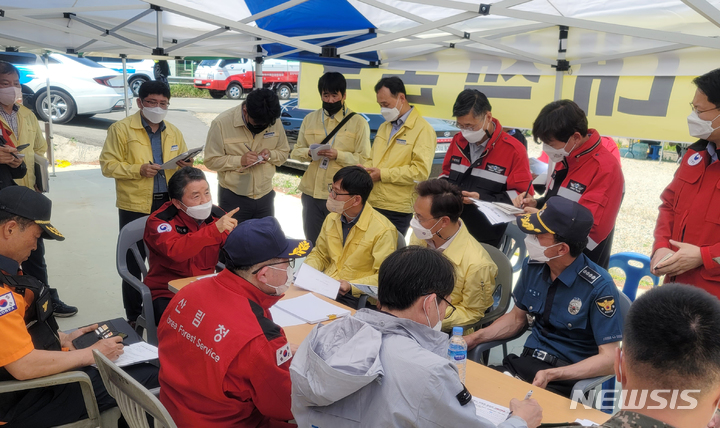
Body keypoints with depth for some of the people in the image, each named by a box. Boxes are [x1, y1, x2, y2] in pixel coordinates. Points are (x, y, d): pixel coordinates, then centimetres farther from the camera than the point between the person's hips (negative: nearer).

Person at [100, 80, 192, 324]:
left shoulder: (173, 132, 12)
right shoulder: (121, 129, -4)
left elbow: (182, 163, 16)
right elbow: (108, 165, -8)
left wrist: (186, 166, -8)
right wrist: (138, 169, -21)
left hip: (168, 205, 4)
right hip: (135, 206, -4)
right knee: (134, 261, 7)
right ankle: (133, 316, 19)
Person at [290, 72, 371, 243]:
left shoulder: (358, 122, -2)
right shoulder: (310, 119, 10)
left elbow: (364, 159, -6)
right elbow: (296, 152, 11)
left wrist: (338, 155, -21)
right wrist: (309, 152, -11)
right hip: (311, 192, 4)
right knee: (312, 242, 15)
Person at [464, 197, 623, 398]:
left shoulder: (599, 287, -17)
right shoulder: (533, 265, 0)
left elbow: (609, 359, -16)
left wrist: (551, 375, -27)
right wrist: (475, 338, 2)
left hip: (568, 379, -6)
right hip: (527, 362, 6)